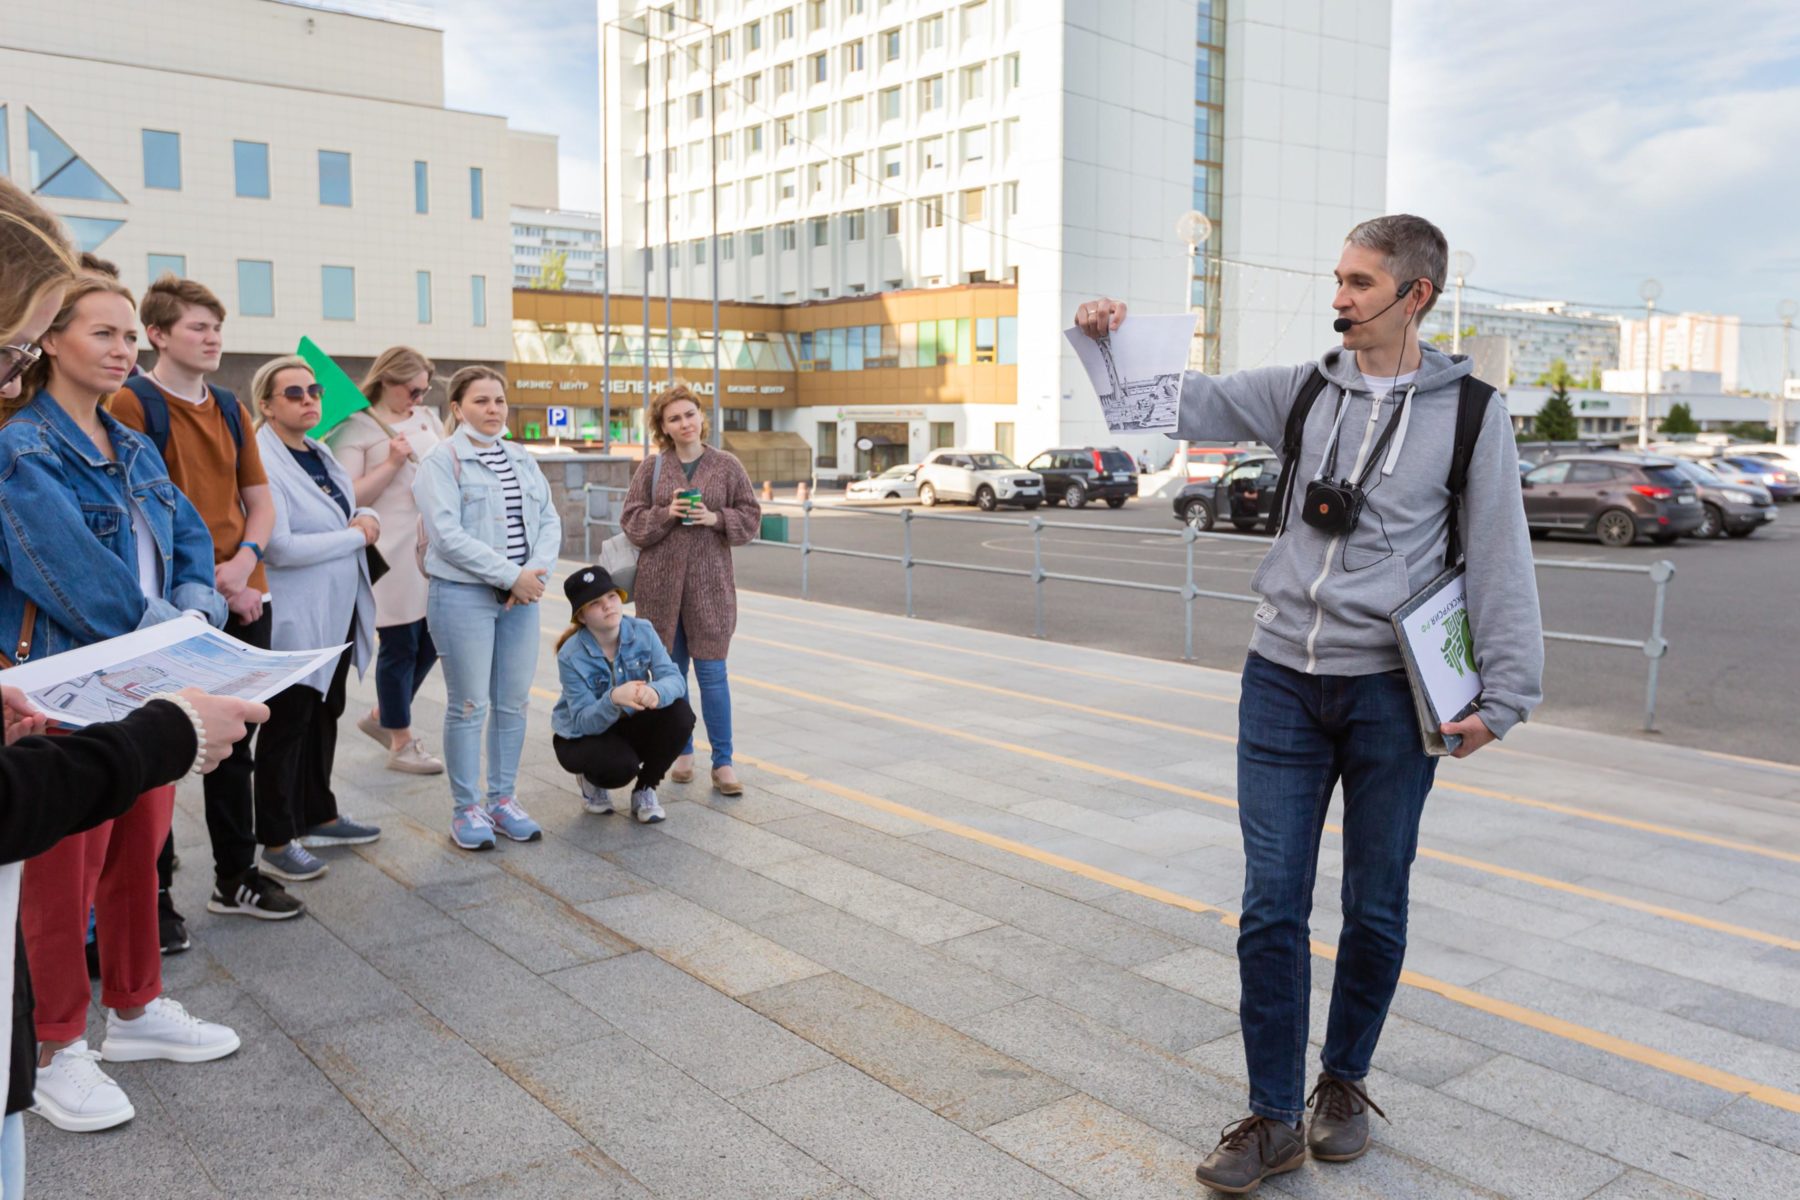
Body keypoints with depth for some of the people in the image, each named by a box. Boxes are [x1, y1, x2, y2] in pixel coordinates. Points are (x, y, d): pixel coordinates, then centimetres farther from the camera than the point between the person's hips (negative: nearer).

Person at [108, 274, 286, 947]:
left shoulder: (230, 408, 12)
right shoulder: (133, 404, -8)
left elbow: (260, 501, 13)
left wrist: (243, 562, -6)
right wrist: (208, 582, -16)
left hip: (242, 601, 6)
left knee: (234, 744, 15)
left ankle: (237, 873, 28)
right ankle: (152, 893, 17)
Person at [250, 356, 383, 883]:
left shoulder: (320, 454, 10)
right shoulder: (264, 462, -17)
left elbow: (349, 513, 21)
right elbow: (279, 547, -25)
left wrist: (368, 517, -2)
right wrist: (354, 536, -15)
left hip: (339, 614, 9)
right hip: (296, 620, -8)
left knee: (324, 716, 18)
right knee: (286, 728, 2)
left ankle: (318, 817, 33)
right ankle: (277, 843, 14)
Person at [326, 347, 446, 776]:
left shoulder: (426, 418, 13)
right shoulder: (356, 428, -6)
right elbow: (347, 498, -12)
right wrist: (392, 463, -18)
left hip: (433, 548, 7)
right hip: (392, 553, -7)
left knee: (431, 640, 12)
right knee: (401, 646, 2)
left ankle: (382, 716, 33)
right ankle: (401, 744, 17)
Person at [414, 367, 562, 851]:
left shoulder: (522, 460, 13)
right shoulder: (442, 461, -6)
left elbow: (549, 521, 9)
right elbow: (448, 534, -16)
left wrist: (537, 571, -9)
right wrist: (511, 575, -17)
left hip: (521, 595, 6)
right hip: (463, 595, -6)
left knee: (513, 703, 10)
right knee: (469, 706, 0)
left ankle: (503, 799, 22)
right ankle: (466, 809, 12)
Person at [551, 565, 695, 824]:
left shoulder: (642, 631, -14)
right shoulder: (571, 656, -24)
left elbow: (674, 678, -22)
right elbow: (584, 721, -26)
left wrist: (655, 691, -47)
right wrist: (613, 699, -48)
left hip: (628, 726, 4)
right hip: (582, 736, -4)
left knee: (680, 715, -26)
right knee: (621, 765, -36)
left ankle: (644, 790, -2)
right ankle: (591, 779, 5)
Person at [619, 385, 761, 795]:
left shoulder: (726, 466, 3)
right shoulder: (652, 466, 4)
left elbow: (750, 518, 5)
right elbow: (631, 520, 3)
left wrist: (716, 518, -12)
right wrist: (666, 514, -14)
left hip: (709, 582, -1)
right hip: (660, 580, 2)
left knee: (712, 672, -2)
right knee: (671, 671, 10)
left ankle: (723, 762, 5)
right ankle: (682, 752, 24)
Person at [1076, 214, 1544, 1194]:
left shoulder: (1470, 412, -1)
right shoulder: (1302, 391, 6)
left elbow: (1500, 561, 0)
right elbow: (1188, 406, 9)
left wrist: (1503, 692, -5)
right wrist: (1119, 341, -7)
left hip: (1390, 690, -2)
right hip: (1282, 679, 2)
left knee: (1376, 910, 11)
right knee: (1271, 908, 2)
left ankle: (1345, 1081, 33)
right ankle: (1274, 1119, 15)